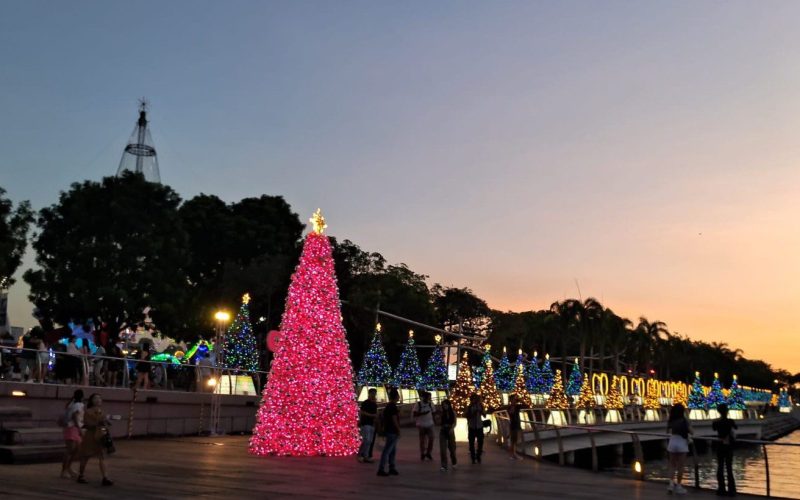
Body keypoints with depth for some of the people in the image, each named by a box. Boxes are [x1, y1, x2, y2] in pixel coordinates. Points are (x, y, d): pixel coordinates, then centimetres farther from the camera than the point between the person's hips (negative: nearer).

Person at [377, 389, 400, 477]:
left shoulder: (388, 406, 14)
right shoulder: (393, 407, -16)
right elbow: (394, 420, -20)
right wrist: (398, 430, -13)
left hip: (389, 430, 10)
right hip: (392, 431, -10)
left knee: (393, 450, 15)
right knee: (387, 450, -8)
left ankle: (392, 468, 19)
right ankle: (381, 469, -8)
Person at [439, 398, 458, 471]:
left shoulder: (453, 413, -1)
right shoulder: (442, 413, -1)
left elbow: (454, 422, -7)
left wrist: (452, 428, -23)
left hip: (450, 431, 0)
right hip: (443, 431, 0)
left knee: (452, 448, 14)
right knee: (443, 449, -8)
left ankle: (454, 463, 39)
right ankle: (444, 466, -4)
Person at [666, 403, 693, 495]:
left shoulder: (671, 421, 3)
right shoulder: (684, 420, -10)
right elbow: (691, 432, -8)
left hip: (672, 443, 4)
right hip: (682, 444, -4)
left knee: (672, 465, 13)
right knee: (680, 466, 3)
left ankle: (671, 483, 1)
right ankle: (678, 486, 7)